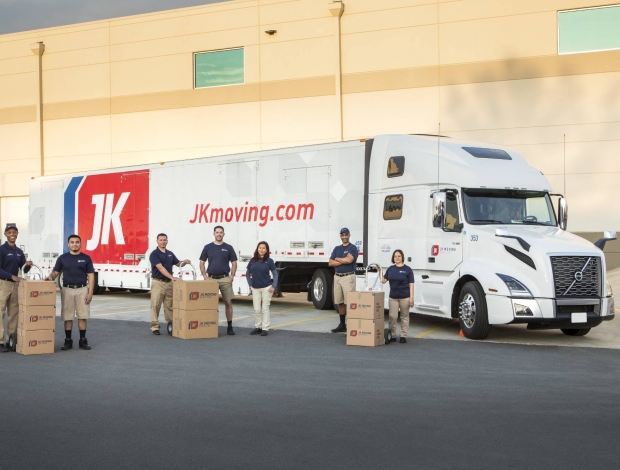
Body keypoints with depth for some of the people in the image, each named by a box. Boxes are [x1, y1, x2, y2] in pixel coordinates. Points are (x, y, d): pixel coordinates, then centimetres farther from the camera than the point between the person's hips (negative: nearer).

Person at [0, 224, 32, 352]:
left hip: (15, 284, 7)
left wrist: (27, 265, -8)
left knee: (14, 313, 7)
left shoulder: (19, 251, 13)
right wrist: (11, 276, -24)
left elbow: (24, 270, 14)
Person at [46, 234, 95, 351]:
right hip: (67, 290, 1)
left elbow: (91, 276, 0)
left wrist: (90, 292, -7)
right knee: (67, 317, 3)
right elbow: (55, 272, 7)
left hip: (82, 289, -1)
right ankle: (68, 341, 11)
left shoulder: (86, 258, 2)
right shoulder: (62, 258, 4)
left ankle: (83, 340, 10)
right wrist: (50, 277, -17)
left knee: (82, 316, 2)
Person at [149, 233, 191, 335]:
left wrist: (184, 262, -1)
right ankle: (155, 327, 0)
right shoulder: (154, 254, -10)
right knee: (155, 305, -4)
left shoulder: (170, 254, 12)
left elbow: (178, 264, 23)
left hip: (169, 283, 6)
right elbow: (160, 268, -20)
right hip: (158, 282, -6)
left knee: (169, 306, 9)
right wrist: (171, 277, -28)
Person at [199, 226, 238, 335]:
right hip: (211, 279, 0)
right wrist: (205, 276, -3)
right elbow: (202, 263, 7)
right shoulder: (208, 247, 5)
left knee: (228, 302, -1)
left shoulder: (228, 248, 4)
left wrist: (231, 276, -5)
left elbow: (234, 263, 5)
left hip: (225, 279, 0)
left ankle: (230, 326, 6)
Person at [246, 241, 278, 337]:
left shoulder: (269, 261, -3)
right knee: (256, 309, 5)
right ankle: (257, 327, 18)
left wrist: (273, 286, -8)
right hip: (255, 288, 3)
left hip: (266, 288, -3)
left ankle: (265, 328, 7)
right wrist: (250, 284, 8)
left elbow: (275, 275, 1)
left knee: (265, 309, 1)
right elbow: (247, 274, 17)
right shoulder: (253, 261, 5)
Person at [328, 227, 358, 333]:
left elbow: (349, 260, -20)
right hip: (337, 277, 6)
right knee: (340, 302, 9)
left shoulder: (352, 248, -3)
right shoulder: (337, 248, 15)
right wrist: (343, 261, -8)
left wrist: (337, 259, -4)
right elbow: (331, 263, 6)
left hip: (348, 277, -6)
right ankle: (342, 325, 15)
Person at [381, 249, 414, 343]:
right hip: (393, 297, 3)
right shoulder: (390, 269, 7)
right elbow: (384, 280, 9)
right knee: (392, 316, 0)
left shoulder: (407, 269, -4)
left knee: (404, 316, 6)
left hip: (404, 297, -3)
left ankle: (403, 336, 13)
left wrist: (411, 298, -11)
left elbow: (411, 284, -5)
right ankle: (392, 335, 10)